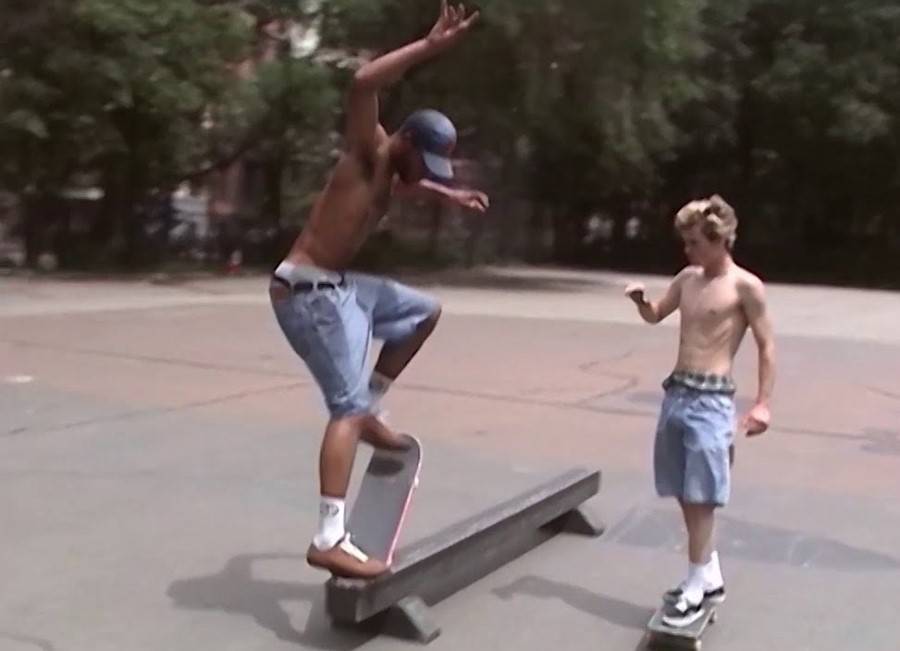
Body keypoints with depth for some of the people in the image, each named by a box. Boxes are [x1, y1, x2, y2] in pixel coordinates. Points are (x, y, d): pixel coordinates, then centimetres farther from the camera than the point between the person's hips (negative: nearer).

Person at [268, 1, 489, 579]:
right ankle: (329, 539, -21)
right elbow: (364, 83, -33)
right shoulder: (368, 153, -13)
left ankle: (372, 411, 23)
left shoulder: (394, 173, 12)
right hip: (307, 290, -10)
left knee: (425, 312, 23)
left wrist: (450, 194, 37)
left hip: (337, 285, 10)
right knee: (348, 406, -17)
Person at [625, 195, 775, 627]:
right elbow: (656, 316, 25)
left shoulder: (745, 286, -8)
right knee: (685, 494, 12)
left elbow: (766, 346, -6)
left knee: (700, 496, -5)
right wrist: (639, 299, 2)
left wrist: (762, 403, -13)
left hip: (710, 399, -7)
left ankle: (695, 586, 5)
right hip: (676, 392, 7)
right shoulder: (688, 279, 12)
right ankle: (710, 577, 26)